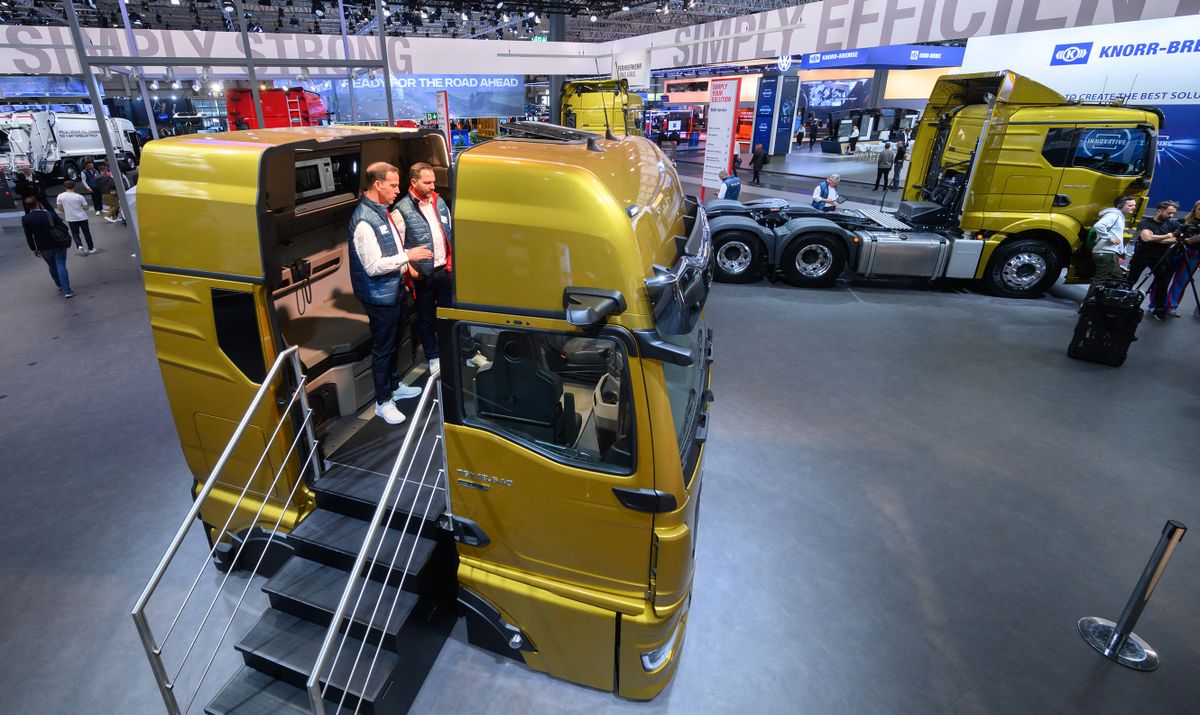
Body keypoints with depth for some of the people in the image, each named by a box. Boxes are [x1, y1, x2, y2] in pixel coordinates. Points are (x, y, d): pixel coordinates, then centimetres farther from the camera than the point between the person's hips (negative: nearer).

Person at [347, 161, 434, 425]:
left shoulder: (382, 210, 7)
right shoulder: (364, 220, -23)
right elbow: (373, 266, -26)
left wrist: (406, 265, 10)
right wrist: (407, 256, -22)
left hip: (395, 290, 9)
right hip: (380, 296, -9)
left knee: (394, 342, 22)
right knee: (382, 348, 4)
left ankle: (394, 386, 41)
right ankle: (383, 402, 19)